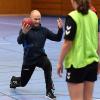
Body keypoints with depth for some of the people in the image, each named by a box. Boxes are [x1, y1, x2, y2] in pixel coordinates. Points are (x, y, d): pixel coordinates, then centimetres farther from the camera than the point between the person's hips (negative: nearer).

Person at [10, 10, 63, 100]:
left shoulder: (44, 30, -2)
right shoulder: (25, 29, -11)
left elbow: (57, 38, -4)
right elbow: (19, 41, -28)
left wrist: (60, 29, -22)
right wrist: (24, 33, -49)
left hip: (40, 56, 1)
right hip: (29, 59, -1)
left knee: (47, 65, -35)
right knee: (23, 83, 12)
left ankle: (49, 91, -24)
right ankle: (14, 80, 52)